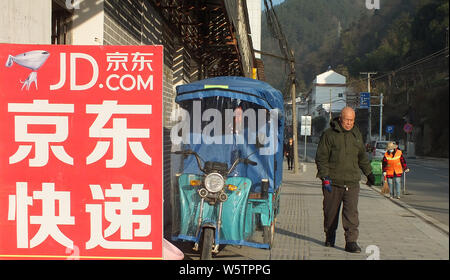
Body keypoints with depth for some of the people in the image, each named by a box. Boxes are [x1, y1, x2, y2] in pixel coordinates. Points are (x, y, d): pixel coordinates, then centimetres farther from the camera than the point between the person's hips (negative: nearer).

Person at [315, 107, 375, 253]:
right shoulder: (329, 134, -2)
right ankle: (330, 237, 28)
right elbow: (321, 157, -4)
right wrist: (325, 176, -12)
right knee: (331, 212, 8)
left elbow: (362, 156, 27)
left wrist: (369, 173, 30)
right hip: (333, 182, -2)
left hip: (352, 182, 2)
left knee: (351, 212, -8)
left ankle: (351, 241, -7)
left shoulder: (356, 134, 13)